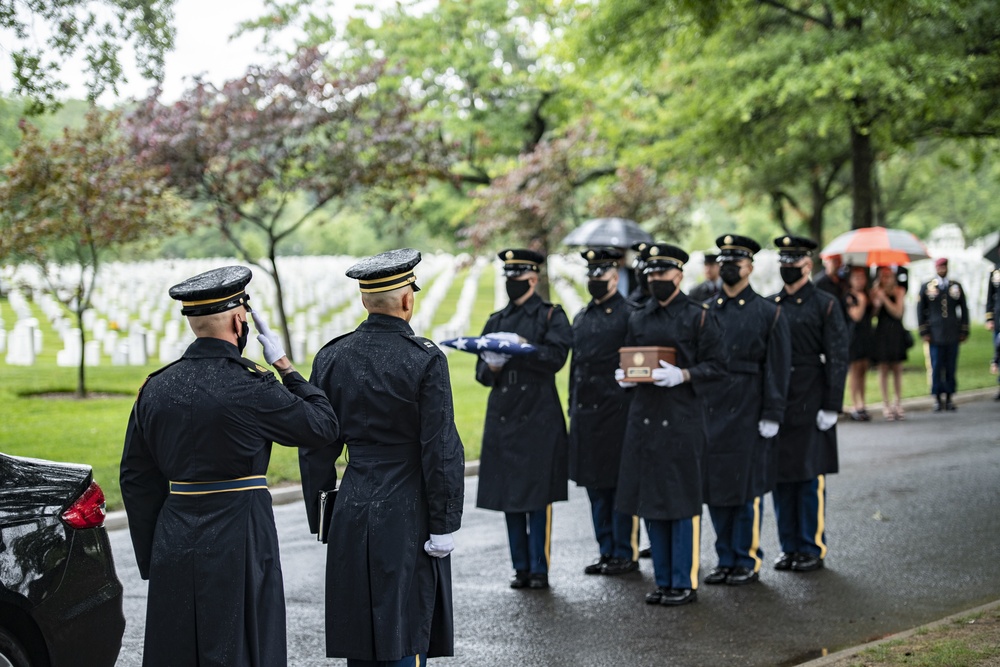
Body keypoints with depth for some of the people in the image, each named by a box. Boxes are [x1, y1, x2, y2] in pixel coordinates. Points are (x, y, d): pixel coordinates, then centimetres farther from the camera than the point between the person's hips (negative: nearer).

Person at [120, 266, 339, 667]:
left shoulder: (156, 387, 5)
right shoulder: (250, 389, -14)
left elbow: (136, 479, 9)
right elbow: (323, 426, -2)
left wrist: (152, 559, 16)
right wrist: (285, 368, 7)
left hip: (174, 545, 6)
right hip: (238, 543, -6)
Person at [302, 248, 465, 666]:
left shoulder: (332, 358, 2)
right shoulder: (425, 359, -12)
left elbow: (316, 449, 7)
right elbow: (441, 451, -12)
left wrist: (321, 518, 16)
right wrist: (443, 526, -5)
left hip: (352, 515, 4)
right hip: (408, 521, -4)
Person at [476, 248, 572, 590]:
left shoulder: (551, 316, 2)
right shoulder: (496, 321, 15)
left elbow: (556, 357, -13)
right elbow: (481, 372, 13)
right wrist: (491, 367, -9)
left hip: (539, 417, -5)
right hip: (502, 414, 5)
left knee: (538, 496, -4)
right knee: (508, 494, 6)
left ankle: (539, 569, 2)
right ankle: (521, 568, 14)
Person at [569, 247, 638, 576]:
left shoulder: (629, 314, -6)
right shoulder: (581, 318, 15)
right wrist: (573, 408, 16)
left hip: (617, 411, -7)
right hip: (585, 411, 7)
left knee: (621, 484, -1)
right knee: (595, 485, 11)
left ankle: (626, 553, 7)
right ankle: (606, 551, 19)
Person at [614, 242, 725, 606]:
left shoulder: (699, 317, -2)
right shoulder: (638, 320, 14)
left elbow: (716, 365, -5)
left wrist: (682, 375, -20)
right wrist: (624, 376, 0)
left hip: (683, 421, -6)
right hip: (644, 419, 6)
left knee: (682, 503, -3)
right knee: (650, 501, 9)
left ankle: (684, 583, 5)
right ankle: (663, 581, 18)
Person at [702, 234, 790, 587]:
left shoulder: (768, 312, 0)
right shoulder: (706, 311, 11)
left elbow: (778, 367, -4)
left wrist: (771, 416, -9)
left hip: (747, 410, -4)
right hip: (711, 409, 4)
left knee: (746, 488, -1)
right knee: (715, 487, 7)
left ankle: (747, 561, 8)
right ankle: (726, 560, 17)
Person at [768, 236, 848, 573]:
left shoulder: (825, 304, -2)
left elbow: (837, 359, -6)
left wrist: (831, 407, -11)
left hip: (810, 405, -4)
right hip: (776, 405, 4)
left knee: (810, 477, -1)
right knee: (781, 476, 7)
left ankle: (813, 548, 8)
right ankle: (789, 546, 17)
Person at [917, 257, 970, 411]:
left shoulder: (956, 286, 11)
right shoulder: (926, 287, 6)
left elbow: (963, 309, 14)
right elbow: (920, 311, 7)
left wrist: (964, 331, 8)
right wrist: (924, 332, 0)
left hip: (953, 335, 2)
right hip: (935, 334, -2)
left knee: (951, 367, 2)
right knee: (936, 367, -3)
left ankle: (949, 398, 9)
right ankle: (938, 399, 3)